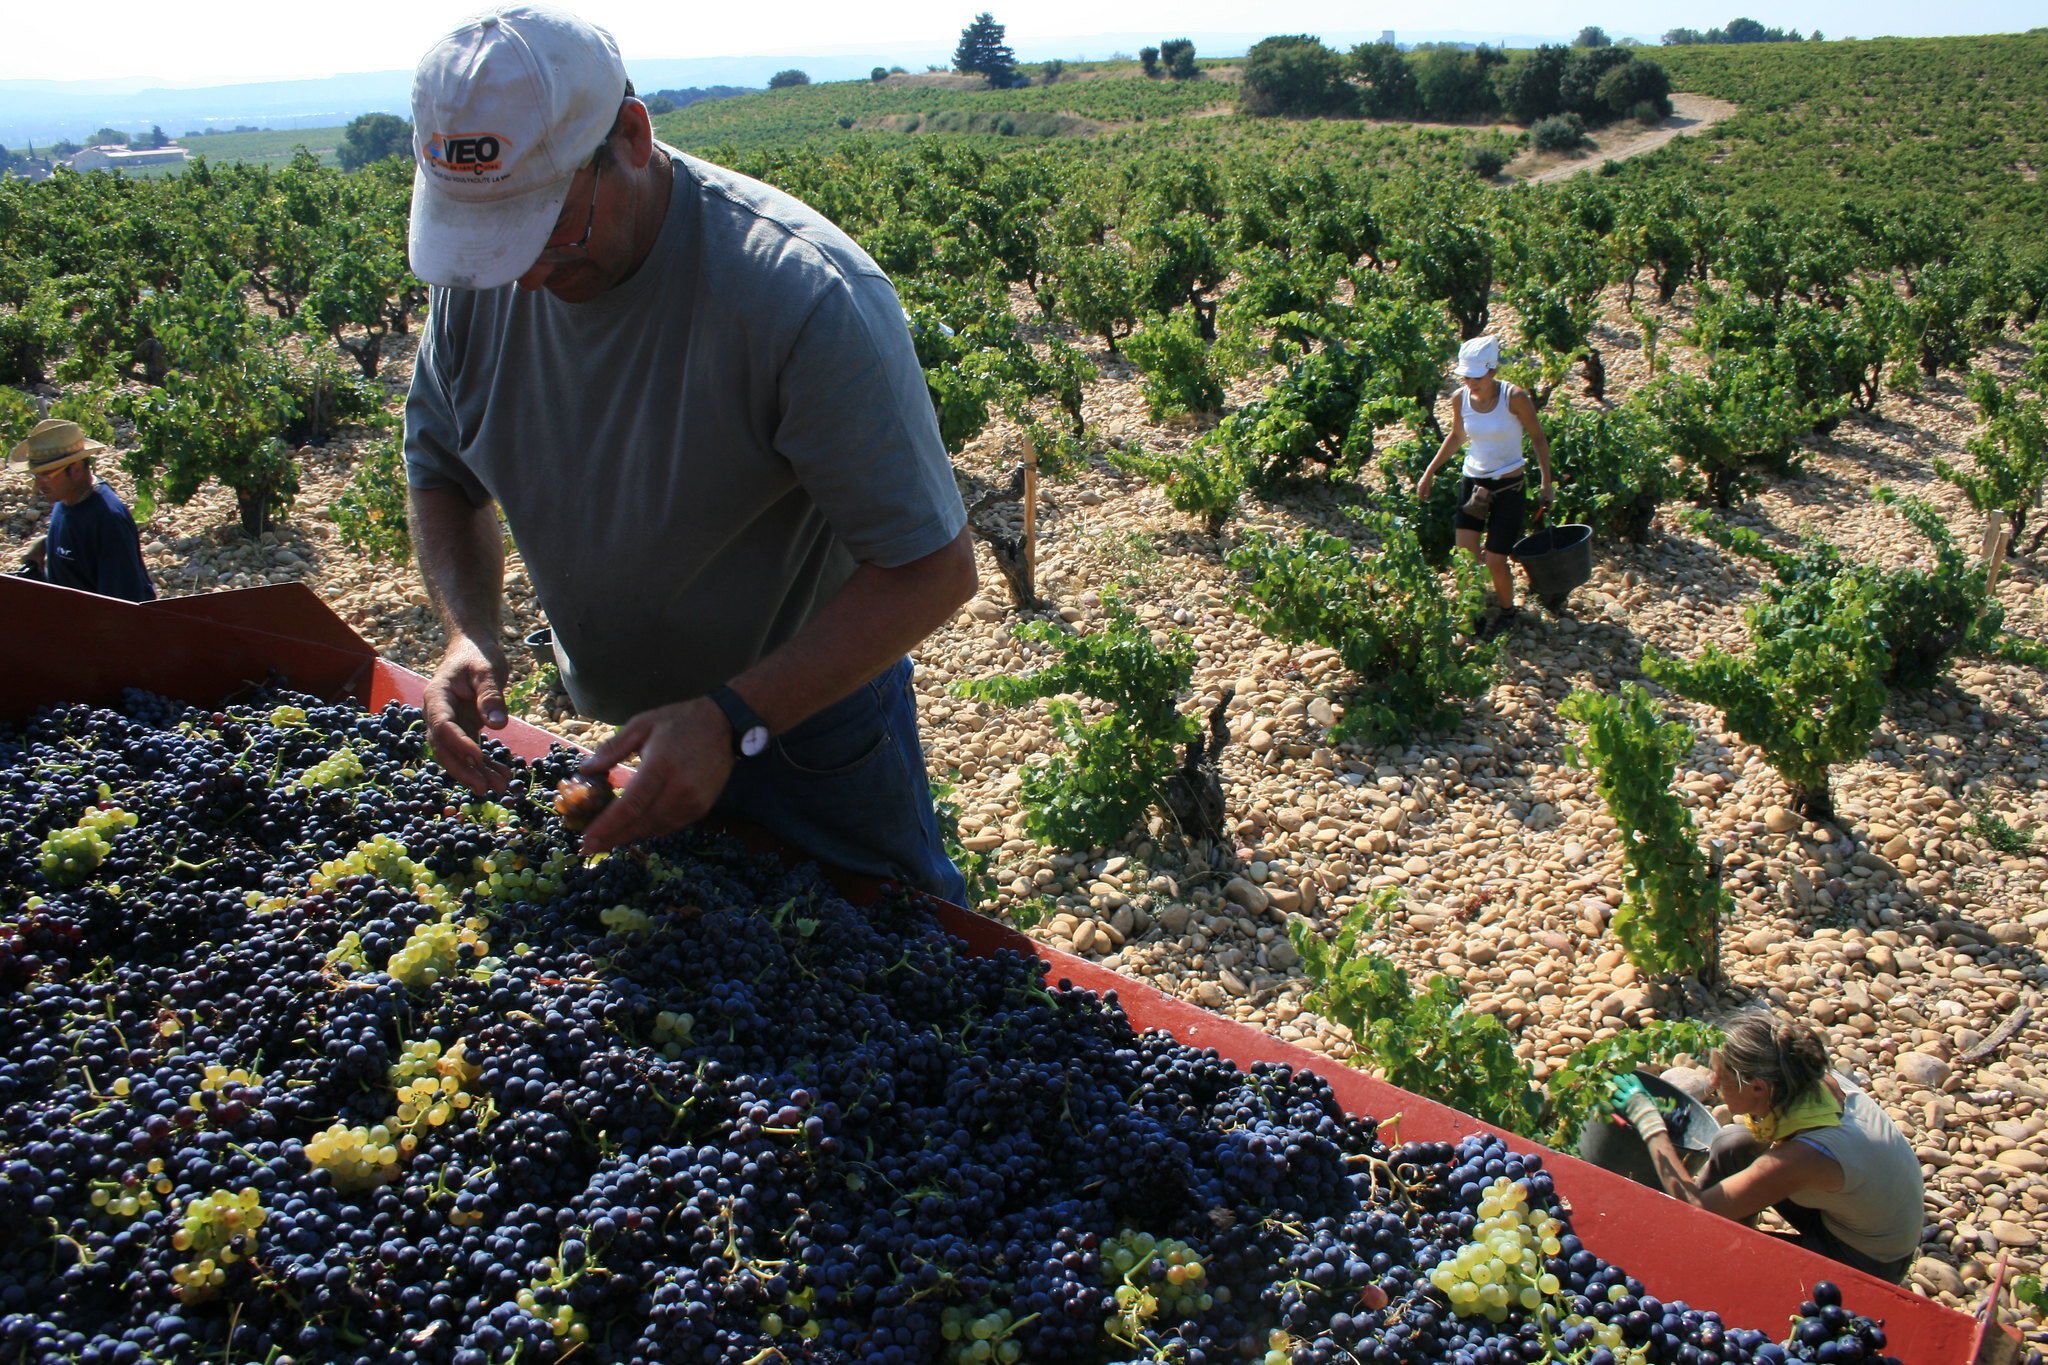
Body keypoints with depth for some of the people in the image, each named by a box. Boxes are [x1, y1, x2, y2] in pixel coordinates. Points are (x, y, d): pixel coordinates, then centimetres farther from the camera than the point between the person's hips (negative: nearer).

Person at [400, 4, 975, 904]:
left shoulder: (804, 297, -32)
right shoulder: (479, 279, -12)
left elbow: (932, 569, -29)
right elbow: (441, 473, 4)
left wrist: (732, 723, -35)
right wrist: (469, 633, -15)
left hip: (808, 721, -5)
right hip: (615, 730, 5)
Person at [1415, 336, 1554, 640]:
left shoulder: (1514, 397, -18)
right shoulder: (1461, 398, -6)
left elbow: (1538, 438, -5)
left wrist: (1547, 483, -2)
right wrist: (1430, 473, 13)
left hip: (1509, 486, -4)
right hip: (1473, 481, 4)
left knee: (1494, 562, -2)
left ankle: (1507, 612, 27)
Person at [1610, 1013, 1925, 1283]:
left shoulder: (1803, 1155, -39)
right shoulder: (1822, 1080, -19)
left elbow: (1695, 1207, -31)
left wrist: (1649, 1124, -23)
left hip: (1868, 1264, -7)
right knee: (1734, 1144, -2)